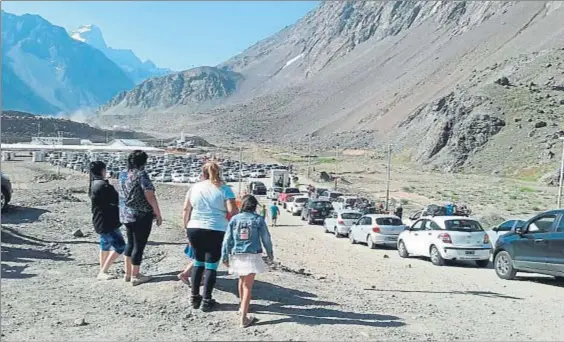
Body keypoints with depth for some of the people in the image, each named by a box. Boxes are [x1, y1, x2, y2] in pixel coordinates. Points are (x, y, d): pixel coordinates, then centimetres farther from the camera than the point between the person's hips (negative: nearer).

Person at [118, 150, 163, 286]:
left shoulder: (123, 174, 6)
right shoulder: (141, 175, -16)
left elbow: (124, 194, 14)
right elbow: (150, 196, -19)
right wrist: (158, 214, -12)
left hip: (125, 214, 7)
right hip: (142, 215, -7)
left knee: (130, 243, 19)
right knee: (139, 245, 3)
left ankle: (128, 273, 27)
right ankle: (135, 276, 11)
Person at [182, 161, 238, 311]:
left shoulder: (194, 187, 8)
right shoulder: (224, 189, -2)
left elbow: (185, 210, 8)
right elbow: (232, 211, -12)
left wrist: (187, 227, 18)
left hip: (195, 229, 4)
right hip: (216, 231, -4)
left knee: (198, 262, 18)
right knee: (211, 265, 5)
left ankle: (194, 297, 23)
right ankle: (206, 301, 8)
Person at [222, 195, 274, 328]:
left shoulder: (234, 219, 2)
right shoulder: (259, 220, -2)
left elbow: (227, 239, 2)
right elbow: (266, 239, 3)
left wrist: (225, 256, 10)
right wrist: (270, 254, 19)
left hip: (237, 256, 3)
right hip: (252, 256, -3)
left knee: (242, 281, 25)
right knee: (248, 286, -2)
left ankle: (242, 307, 42)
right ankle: (244, 318, -8)